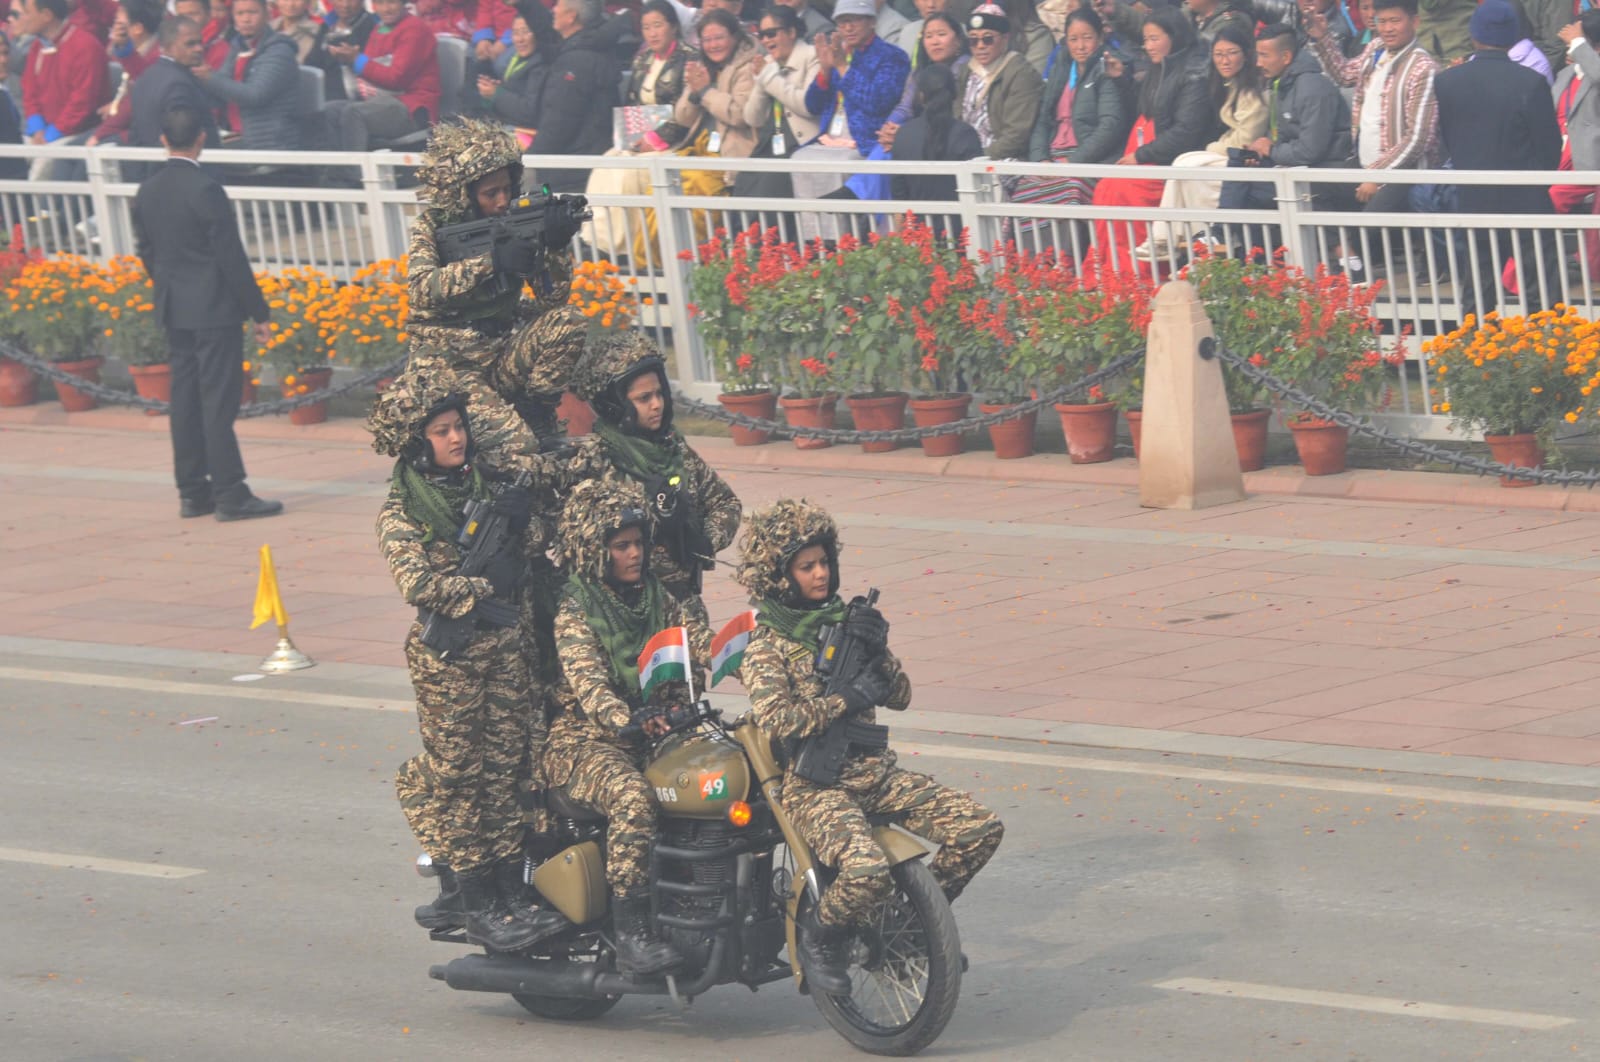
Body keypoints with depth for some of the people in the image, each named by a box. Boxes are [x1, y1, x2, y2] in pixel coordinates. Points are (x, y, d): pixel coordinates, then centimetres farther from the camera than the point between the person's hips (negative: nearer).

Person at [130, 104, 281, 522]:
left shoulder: (147, 192, 5)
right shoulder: (205, 190, -17)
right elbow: (231, 257, -15)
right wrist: (258, 311, -9)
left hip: (174, 311, 7)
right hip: (214, 311, -7)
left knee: (185, 401, 11)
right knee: (218, 402, -5)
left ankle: (192, 493, 14)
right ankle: (230, 495, -5)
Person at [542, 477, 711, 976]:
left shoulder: (655, 594, 14)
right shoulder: (575, 611, -8)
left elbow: (696, 638, 6)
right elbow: (586, 680, -22)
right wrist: (627, 719, -42)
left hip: (657, 727, 6)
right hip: (588, 741, -6)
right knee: (632, 799, -36)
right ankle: (632, 935, -37)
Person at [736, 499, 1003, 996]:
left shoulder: (843, 620, 15)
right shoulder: (766, 646, -4)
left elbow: (899, 696, 14)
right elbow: (776, 718, -20)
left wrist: (879, 653, -5)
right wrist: (847, 698, -14)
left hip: (875, 770, 7)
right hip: (813, 784, -7)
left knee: (980, 828, -9)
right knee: (867, 871, -34)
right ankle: (819, 935, -2)